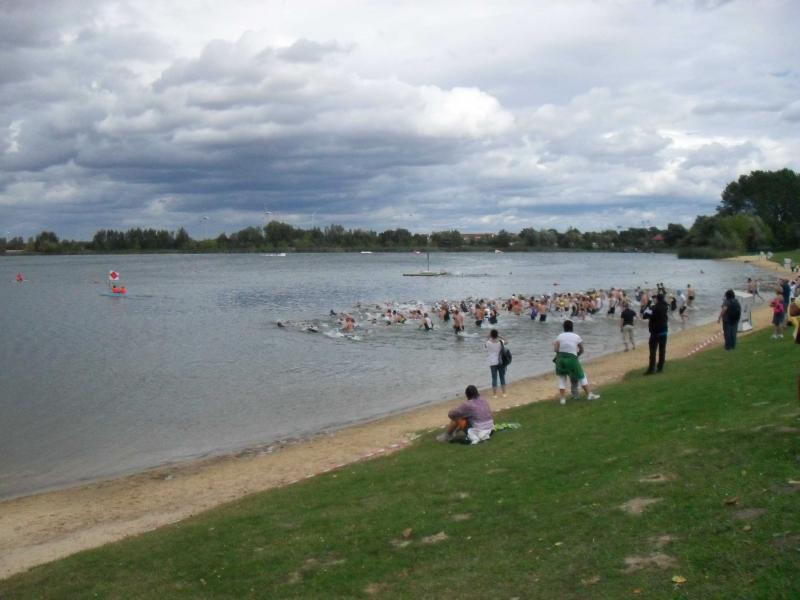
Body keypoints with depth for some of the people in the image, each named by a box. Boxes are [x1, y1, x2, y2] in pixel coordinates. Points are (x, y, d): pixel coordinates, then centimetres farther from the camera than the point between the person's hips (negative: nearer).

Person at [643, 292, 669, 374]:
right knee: (662, 350, 10)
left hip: (655, 332, -6)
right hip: (664, 331, 6)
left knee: (653, 351, -3)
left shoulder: (654, 308, -19)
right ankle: (660, 367, 14)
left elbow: (646, 316, -21)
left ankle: (651, 368, -6)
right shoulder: (666, 307, 2)